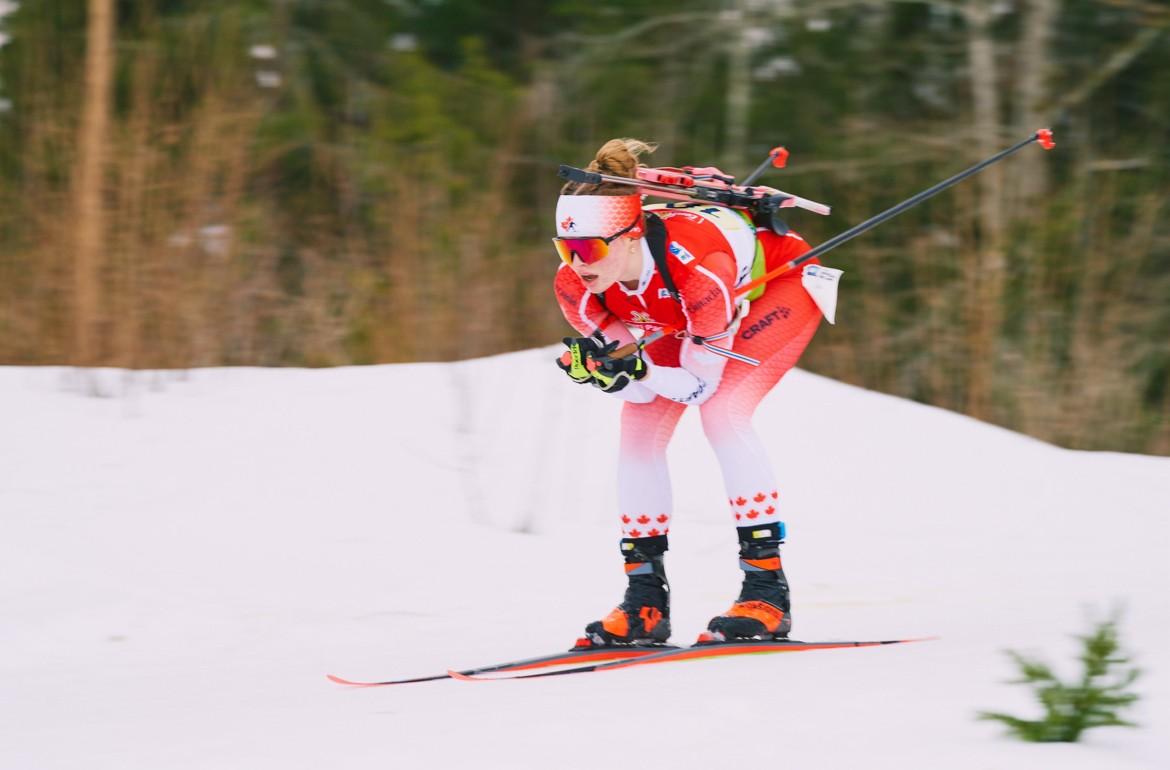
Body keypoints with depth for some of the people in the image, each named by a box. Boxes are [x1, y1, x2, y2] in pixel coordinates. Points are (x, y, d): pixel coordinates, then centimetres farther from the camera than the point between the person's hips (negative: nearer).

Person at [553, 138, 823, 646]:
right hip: (682, 312, 6)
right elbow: (630, 379, -16)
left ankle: (767, 589, -20)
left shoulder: (697, 270, -43)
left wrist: (641, 373, -47)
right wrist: (593, 370, -37)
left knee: (722, 412, -25)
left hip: (780, 284, -6)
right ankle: (646, 602, -1)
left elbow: (702, 385, -30)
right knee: (639, 423, -9)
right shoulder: (574, 286, -27)